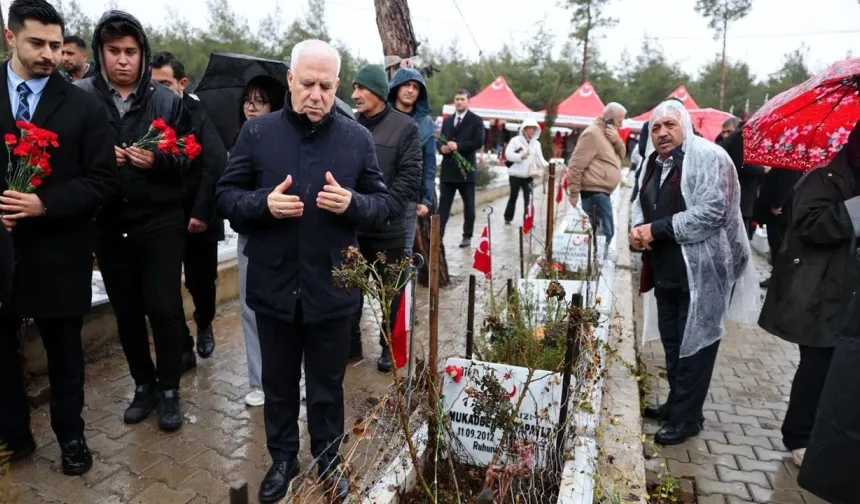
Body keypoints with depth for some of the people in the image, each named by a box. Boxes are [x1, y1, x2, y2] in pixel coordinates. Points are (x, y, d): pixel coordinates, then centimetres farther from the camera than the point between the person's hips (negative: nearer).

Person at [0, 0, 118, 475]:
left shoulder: (83, 106, -2)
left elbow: (103, 180, -5)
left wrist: (45, 204, -17)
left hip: (58, 250, -2)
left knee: (64, 349, 12)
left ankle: (70, 435, 31)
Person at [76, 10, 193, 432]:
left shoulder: (168, 101, 0)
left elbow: (188, 161, 1)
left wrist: (157, 160, -17)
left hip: (161, 221, -2)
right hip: (109, 225, 2)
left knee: (163, 307, -2)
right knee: (126, 311, 11)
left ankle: (169, 388, 16)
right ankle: (144, 385, 29)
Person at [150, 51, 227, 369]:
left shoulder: (199, 115, -6)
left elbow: (215, 166, -13)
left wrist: (201, 212, -17)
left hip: (196, 218, -2)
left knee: (201, 281, 11)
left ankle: (204, 325, 41)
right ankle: (182, 349, 18)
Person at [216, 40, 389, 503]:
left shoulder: (358, 138, 0)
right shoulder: (256, 132, -1)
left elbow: (382, 204, 1)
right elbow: (226, 195, 2)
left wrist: (352, 203, -21)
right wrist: (264, 203, -18)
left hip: (332, 288, 0)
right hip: (273, 286, 1)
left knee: (327, 385, 16)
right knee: (278, 383, 19)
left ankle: (328, 460, 39)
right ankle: (282, 459, 42)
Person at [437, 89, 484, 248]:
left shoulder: (476, 120, 0)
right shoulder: (447, 120, 16)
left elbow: (478, 142, -11)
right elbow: (440, 140, 15)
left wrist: (458, 146, -20)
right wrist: (442, 147, -9)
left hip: (466, 168, -4)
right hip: (448, 169, 4)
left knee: (468, 205, 7)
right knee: (443, 205, 1)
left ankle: (467, 236, 17)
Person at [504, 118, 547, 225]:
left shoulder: (536, 143, 7)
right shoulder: (515, 140, -4)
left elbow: (539, 159, -1)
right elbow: (508, 154, -14)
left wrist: (547, 165, -21)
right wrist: (520, 156, -28)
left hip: (529, 175, 3)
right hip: (515, 175, -2)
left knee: (528, 198, -5)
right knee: (513, 197, 10)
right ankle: (508, 218, 24)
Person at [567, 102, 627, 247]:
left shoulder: (607, 134, 17)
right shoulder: (593, 134, -14)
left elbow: (621, 156, 16)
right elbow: (576, 165, -19)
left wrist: (617, 141, -4)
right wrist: (574, 192, -19)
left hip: (602, 193, 11)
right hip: (595, 194, -11)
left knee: (607, 232, 16)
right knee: (603, 234, -10)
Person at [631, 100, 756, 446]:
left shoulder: (708, 157, -14)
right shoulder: (653, 163, 10)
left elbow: (711, 211, -24)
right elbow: (641, 205, 18)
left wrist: (657, 229, -23)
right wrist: (638, 228, -4)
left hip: (702, 271, -8)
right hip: (666, 269, 8)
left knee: (694, 343, 3)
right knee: (671, 340, 18)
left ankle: (686, 418, 16)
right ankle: (676, 404, 35)